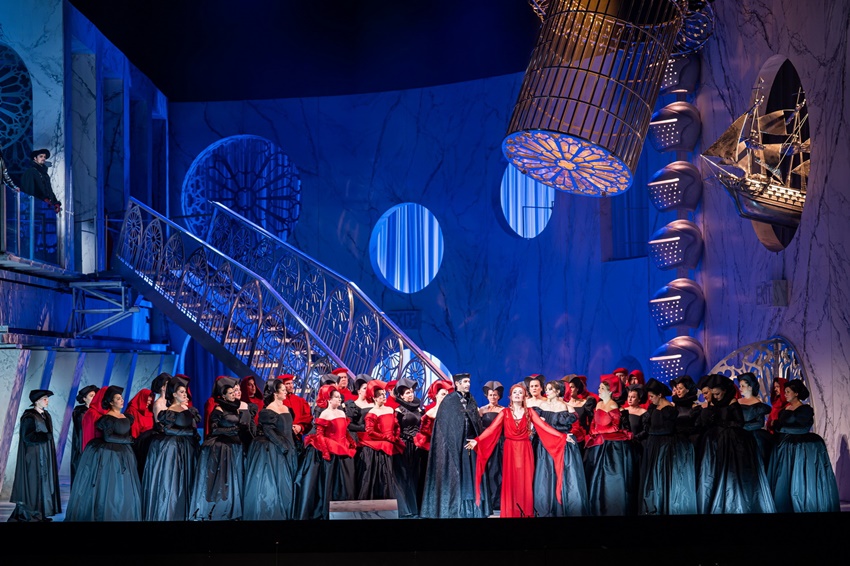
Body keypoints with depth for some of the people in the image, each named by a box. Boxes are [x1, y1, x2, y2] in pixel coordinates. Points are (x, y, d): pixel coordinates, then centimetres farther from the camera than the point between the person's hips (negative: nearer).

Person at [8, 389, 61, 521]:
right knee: (32, 483, -6)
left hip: (44, 456, 8)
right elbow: (27, 436, -18)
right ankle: (27, 514, -1)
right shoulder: (29, 417, -13)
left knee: (43, 482, 6)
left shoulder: (46, 415, 11)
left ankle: (40, 513, 9)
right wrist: (46, 436, -19)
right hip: (34, 456, -8)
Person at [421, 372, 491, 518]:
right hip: (454, 444, -5)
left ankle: (470, 509, 9)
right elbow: (444, 424, -6)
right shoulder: (449, 401, -5)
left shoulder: (471, 401, 12)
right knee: (454, 475, -3)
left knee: (470, 475, 4)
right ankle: (453, 510, 2)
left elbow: (477, 423, 15)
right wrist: (451, 444, -12)